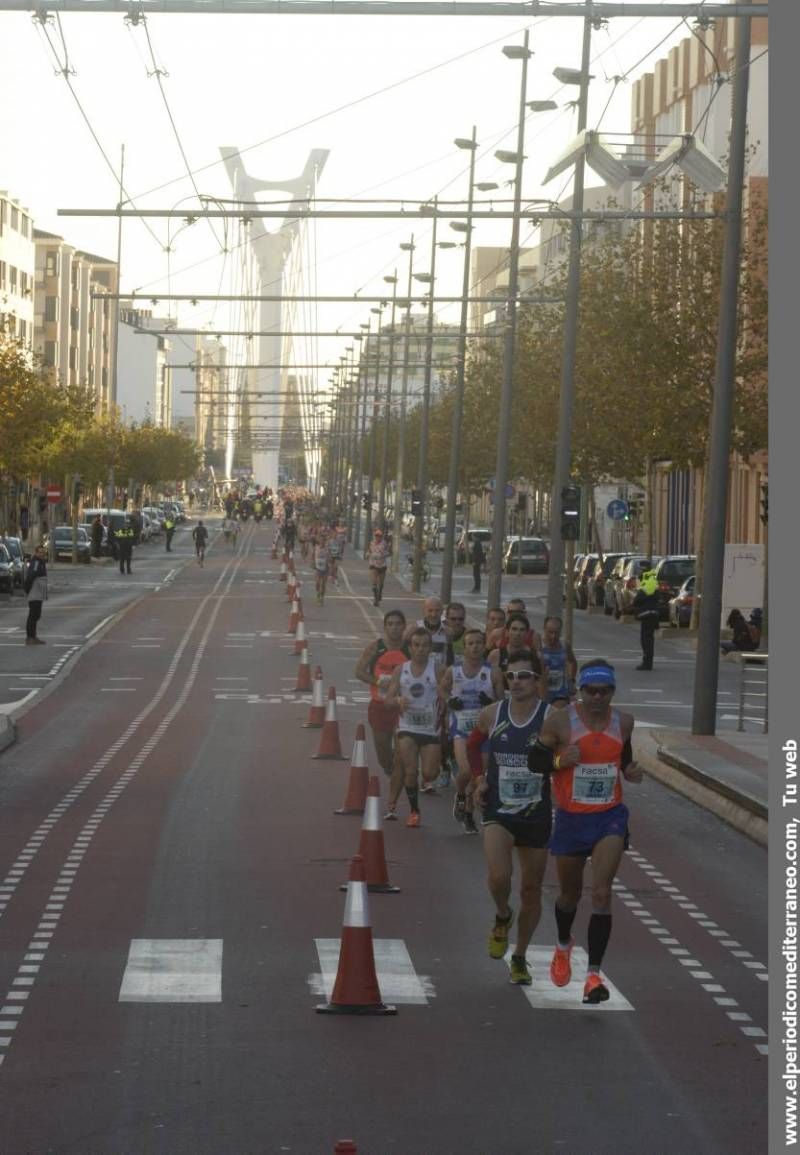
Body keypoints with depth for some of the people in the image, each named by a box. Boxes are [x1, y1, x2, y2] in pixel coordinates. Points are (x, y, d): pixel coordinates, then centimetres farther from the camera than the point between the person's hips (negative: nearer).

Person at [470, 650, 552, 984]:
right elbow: (472, 746, 17)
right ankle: (502, 918, 11)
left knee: (531, 890, 10)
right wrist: (478, 779, 9)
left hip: (536, 815, 0)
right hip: (498, 811, 0)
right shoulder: (492, 715, -3)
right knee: (499, 877, -23)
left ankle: (520, 957, 29)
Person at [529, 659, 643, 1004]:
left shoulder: (623, 722, -1)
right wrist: (559, 761, -22)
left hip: (610, 817, 0)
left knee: (601, 893, -15)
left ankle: (594, 975, -12)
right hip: (571, 818, 0)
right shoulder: (560, 722, -10)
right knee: (570, 893, 18)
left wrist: (631, 771, -3)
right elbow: (534, 760, -3)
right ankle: (563, 946, 50)